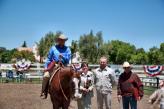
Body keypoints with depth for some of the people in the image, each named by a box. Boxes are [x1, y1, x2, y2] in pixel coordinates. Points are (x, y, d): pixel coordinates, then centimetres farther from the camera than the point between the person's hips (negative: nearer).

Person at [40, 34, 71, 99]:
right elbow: (49, 58, 9)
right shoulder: (53, 48, 9)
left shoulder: (67, 49, 12)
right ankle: (44, 92, -11)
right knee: (46, 76, -24)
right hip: (53, 65, -1)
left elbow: (68, 59, 4)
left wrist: (63, 57, -15)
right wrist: (46, 67, 1)